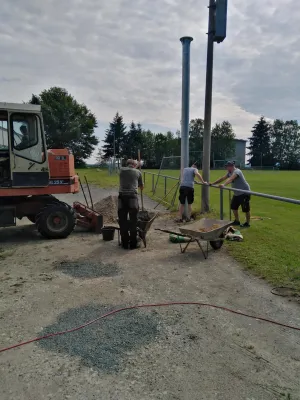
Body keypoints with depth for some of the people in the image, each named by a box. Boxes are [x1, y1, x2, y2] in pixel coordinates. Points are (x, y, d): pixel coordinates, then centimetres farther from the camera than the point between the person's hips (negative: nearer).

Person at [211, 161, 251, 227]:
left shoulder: (236, 171, -22)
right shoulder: (229, 173, 7)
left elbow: (230, 179, -40)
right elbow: (222, 178, 10)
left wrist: (224, 185, -56)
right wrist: (212, 183, 6)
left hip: (244, 192, -9)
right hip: (237, 193, 10)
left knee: (245, 209, -1)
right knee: (233, 207, 12)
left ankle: (247, 223, 13)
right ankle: (237, 221, 26)